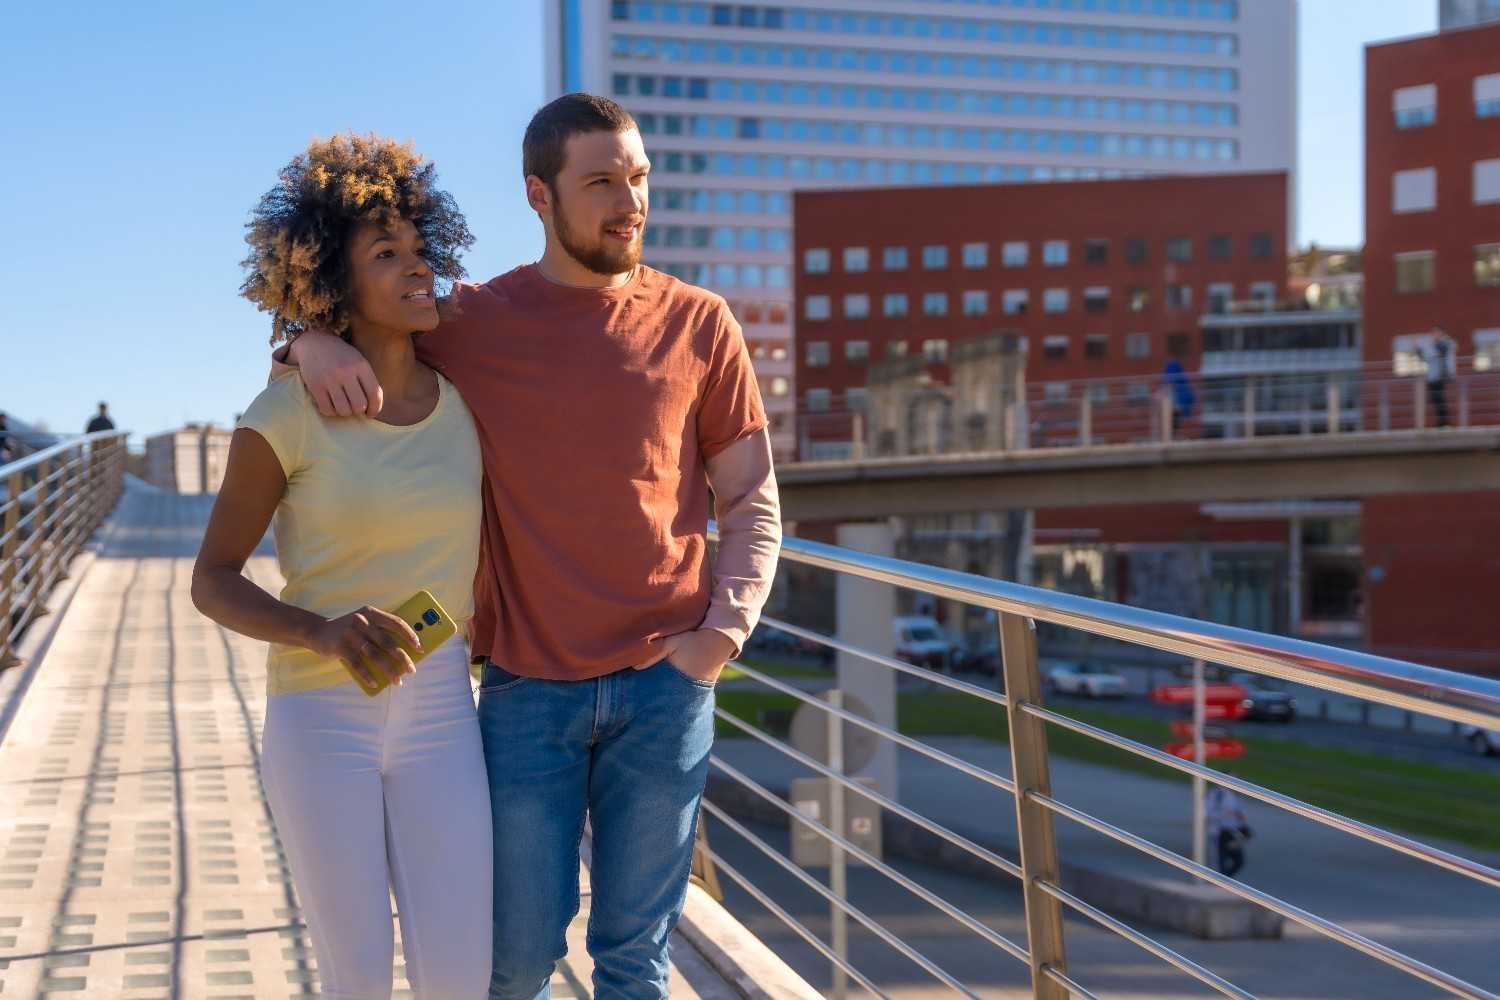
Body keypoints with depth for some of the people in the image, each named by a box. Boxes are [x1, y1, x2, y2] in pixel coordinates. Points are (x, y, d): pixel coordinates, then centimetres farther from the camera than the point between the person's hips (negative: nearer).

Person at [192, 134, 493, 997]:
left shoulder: (466, 401, 1)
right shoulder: (285, 416, -11)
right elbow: (214, 581, -7)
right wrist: (324, 632, -21)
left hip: (441, 715, 3)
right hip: (320, 719, -3)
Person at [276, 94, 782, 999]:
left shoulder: (700, 324, 4)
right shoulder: (471, 324, 2)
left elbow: (752, 497, 8)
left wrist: (726, 628, -7)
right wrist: (314, 343, -11)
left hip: (665, 685, 1)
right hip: (528, 688, 0)